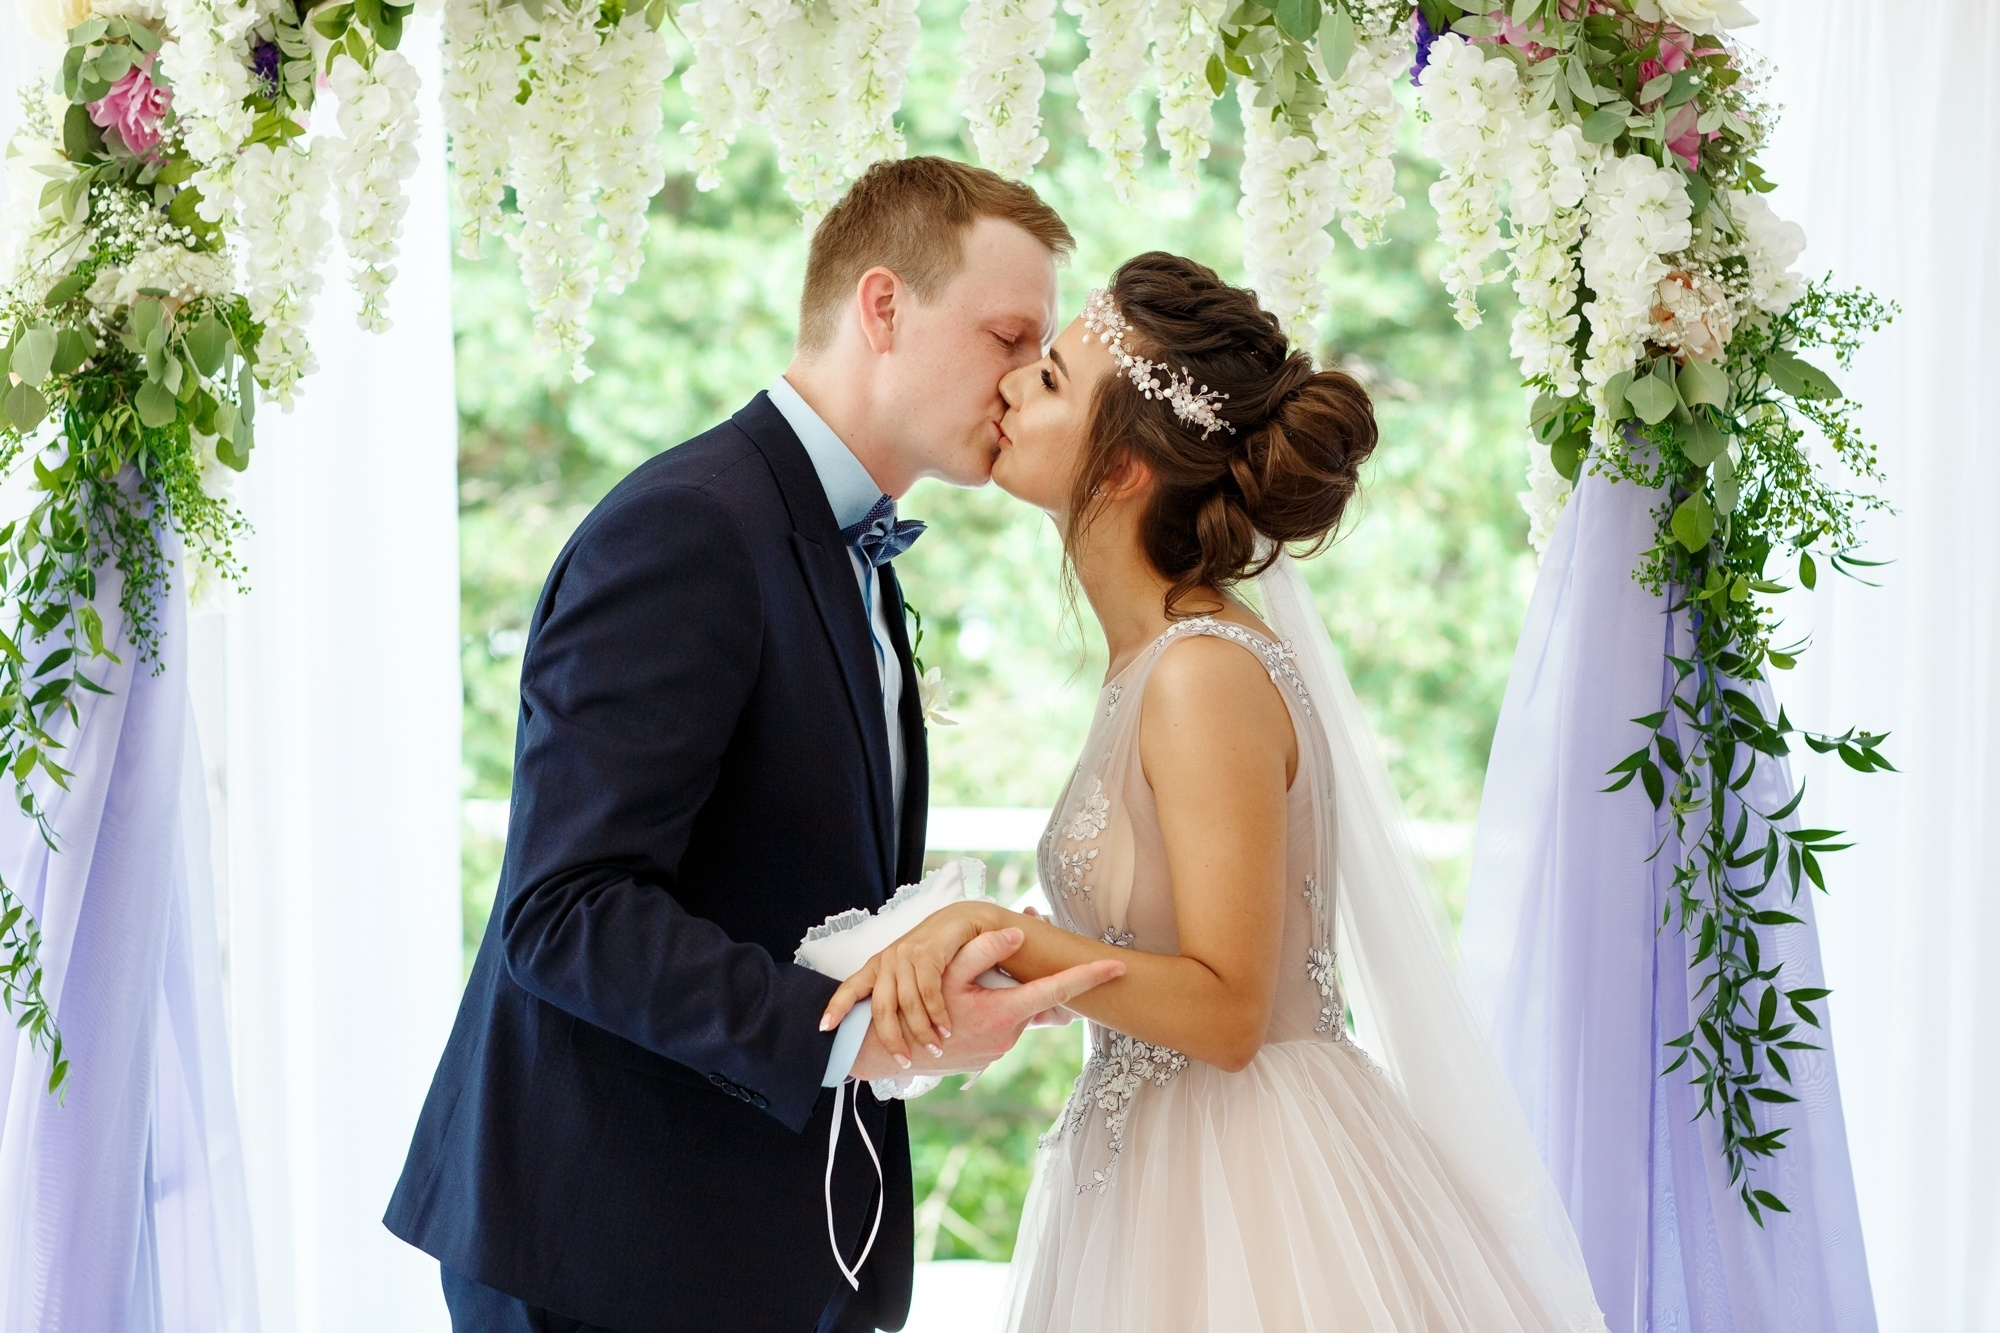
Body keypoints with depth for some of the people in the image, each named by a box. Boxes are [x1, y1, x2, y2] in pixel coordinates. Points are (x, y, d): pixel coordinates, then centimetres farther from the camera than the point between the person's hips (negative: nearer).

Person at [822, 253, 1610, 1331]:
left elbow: (1224, 1009, -22)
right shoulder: (1153, 661, 7)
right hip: (1153, 1173, 9)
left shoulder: (1208, 676, -21)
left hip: (1250, 1192, -9)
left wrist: (1002, 933, -31)